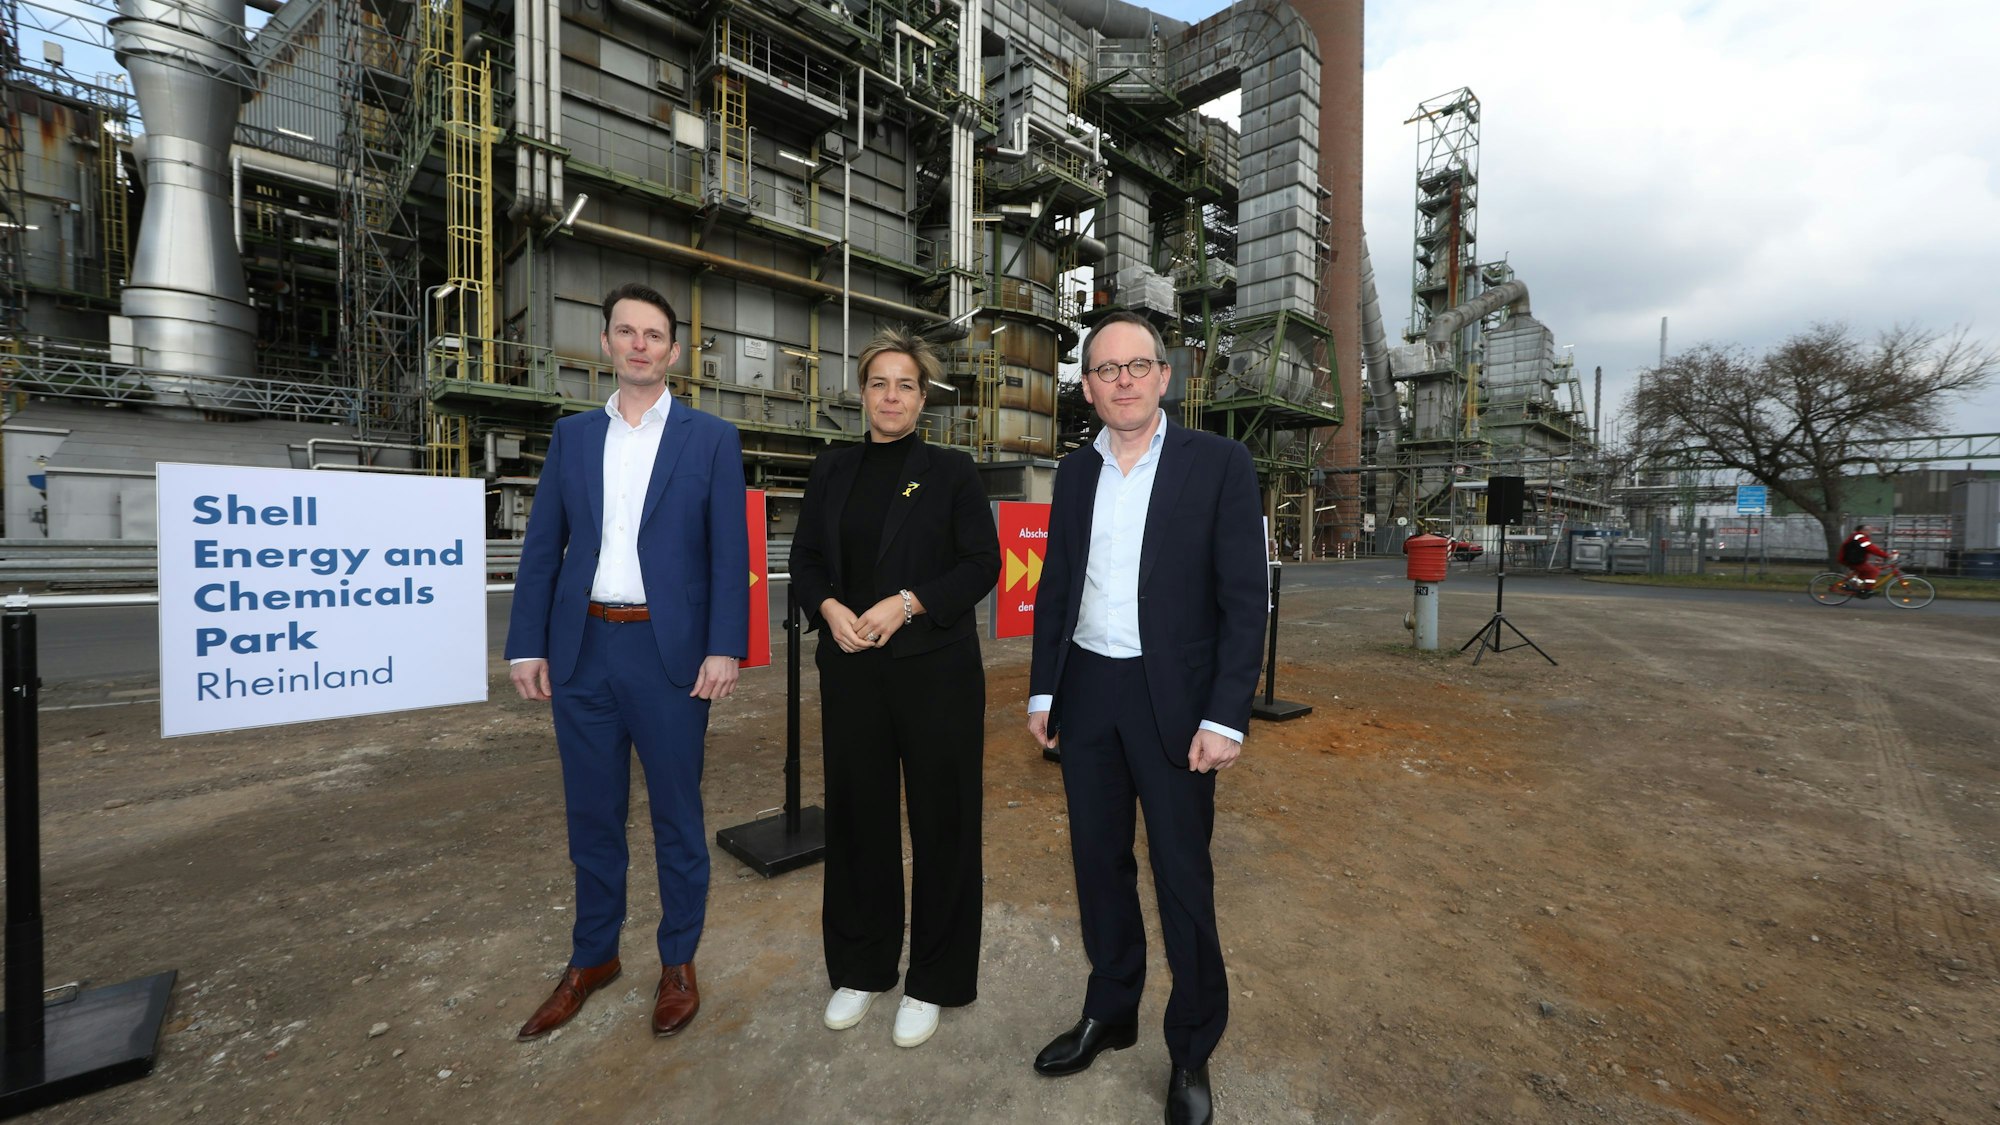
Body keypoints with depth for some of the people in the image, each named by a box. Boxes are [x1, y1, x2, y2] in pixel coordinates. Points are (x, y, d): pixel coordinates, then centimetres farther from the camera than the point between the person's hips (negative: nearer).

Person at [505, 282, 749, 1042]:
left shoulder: (711, 439, 0)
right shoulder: (571, 436, 10)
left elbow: (730, 553, -6)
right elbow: (542, 548, 9)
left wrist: (724, 649, -13)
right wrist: (527, 645, 3)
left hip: (669, 652, -3)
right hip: (581, 650, 4)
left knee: (676, 814, 10)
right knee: (591, 814, 16)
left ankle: (679, 962, 29)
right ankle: (593, 957, 36)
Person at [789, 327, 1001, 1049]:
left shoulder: (951, 471, 0)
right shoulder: (832, 471, 10)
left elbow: (984, 562, -6)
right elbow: (804, 557, 10)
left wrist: (908, 603, -17)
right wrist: (828, 606, -10)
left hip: (936, 670, -3)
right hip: (851, 668, 3)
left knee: (940, 819, 5)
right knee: (858, 814, 12)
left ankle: (933, 980, 26)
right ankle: (861, 967, 34)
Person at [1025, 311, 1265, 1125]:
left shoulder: (1219, 463, -6)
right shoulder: (1074, 472, 7)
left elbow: (1244, 598, -9)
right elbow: (1055, 588, 11)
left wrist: (1225, 717, -14)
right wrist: (1042, 691, 8)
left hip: (1172, 700, -4)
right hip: (1086, 693, 4)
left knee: (1182, 879, 9)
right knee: (1098, 862, 16)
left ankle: (1192, 1049, 32)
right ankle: (1109, 1012, 39)